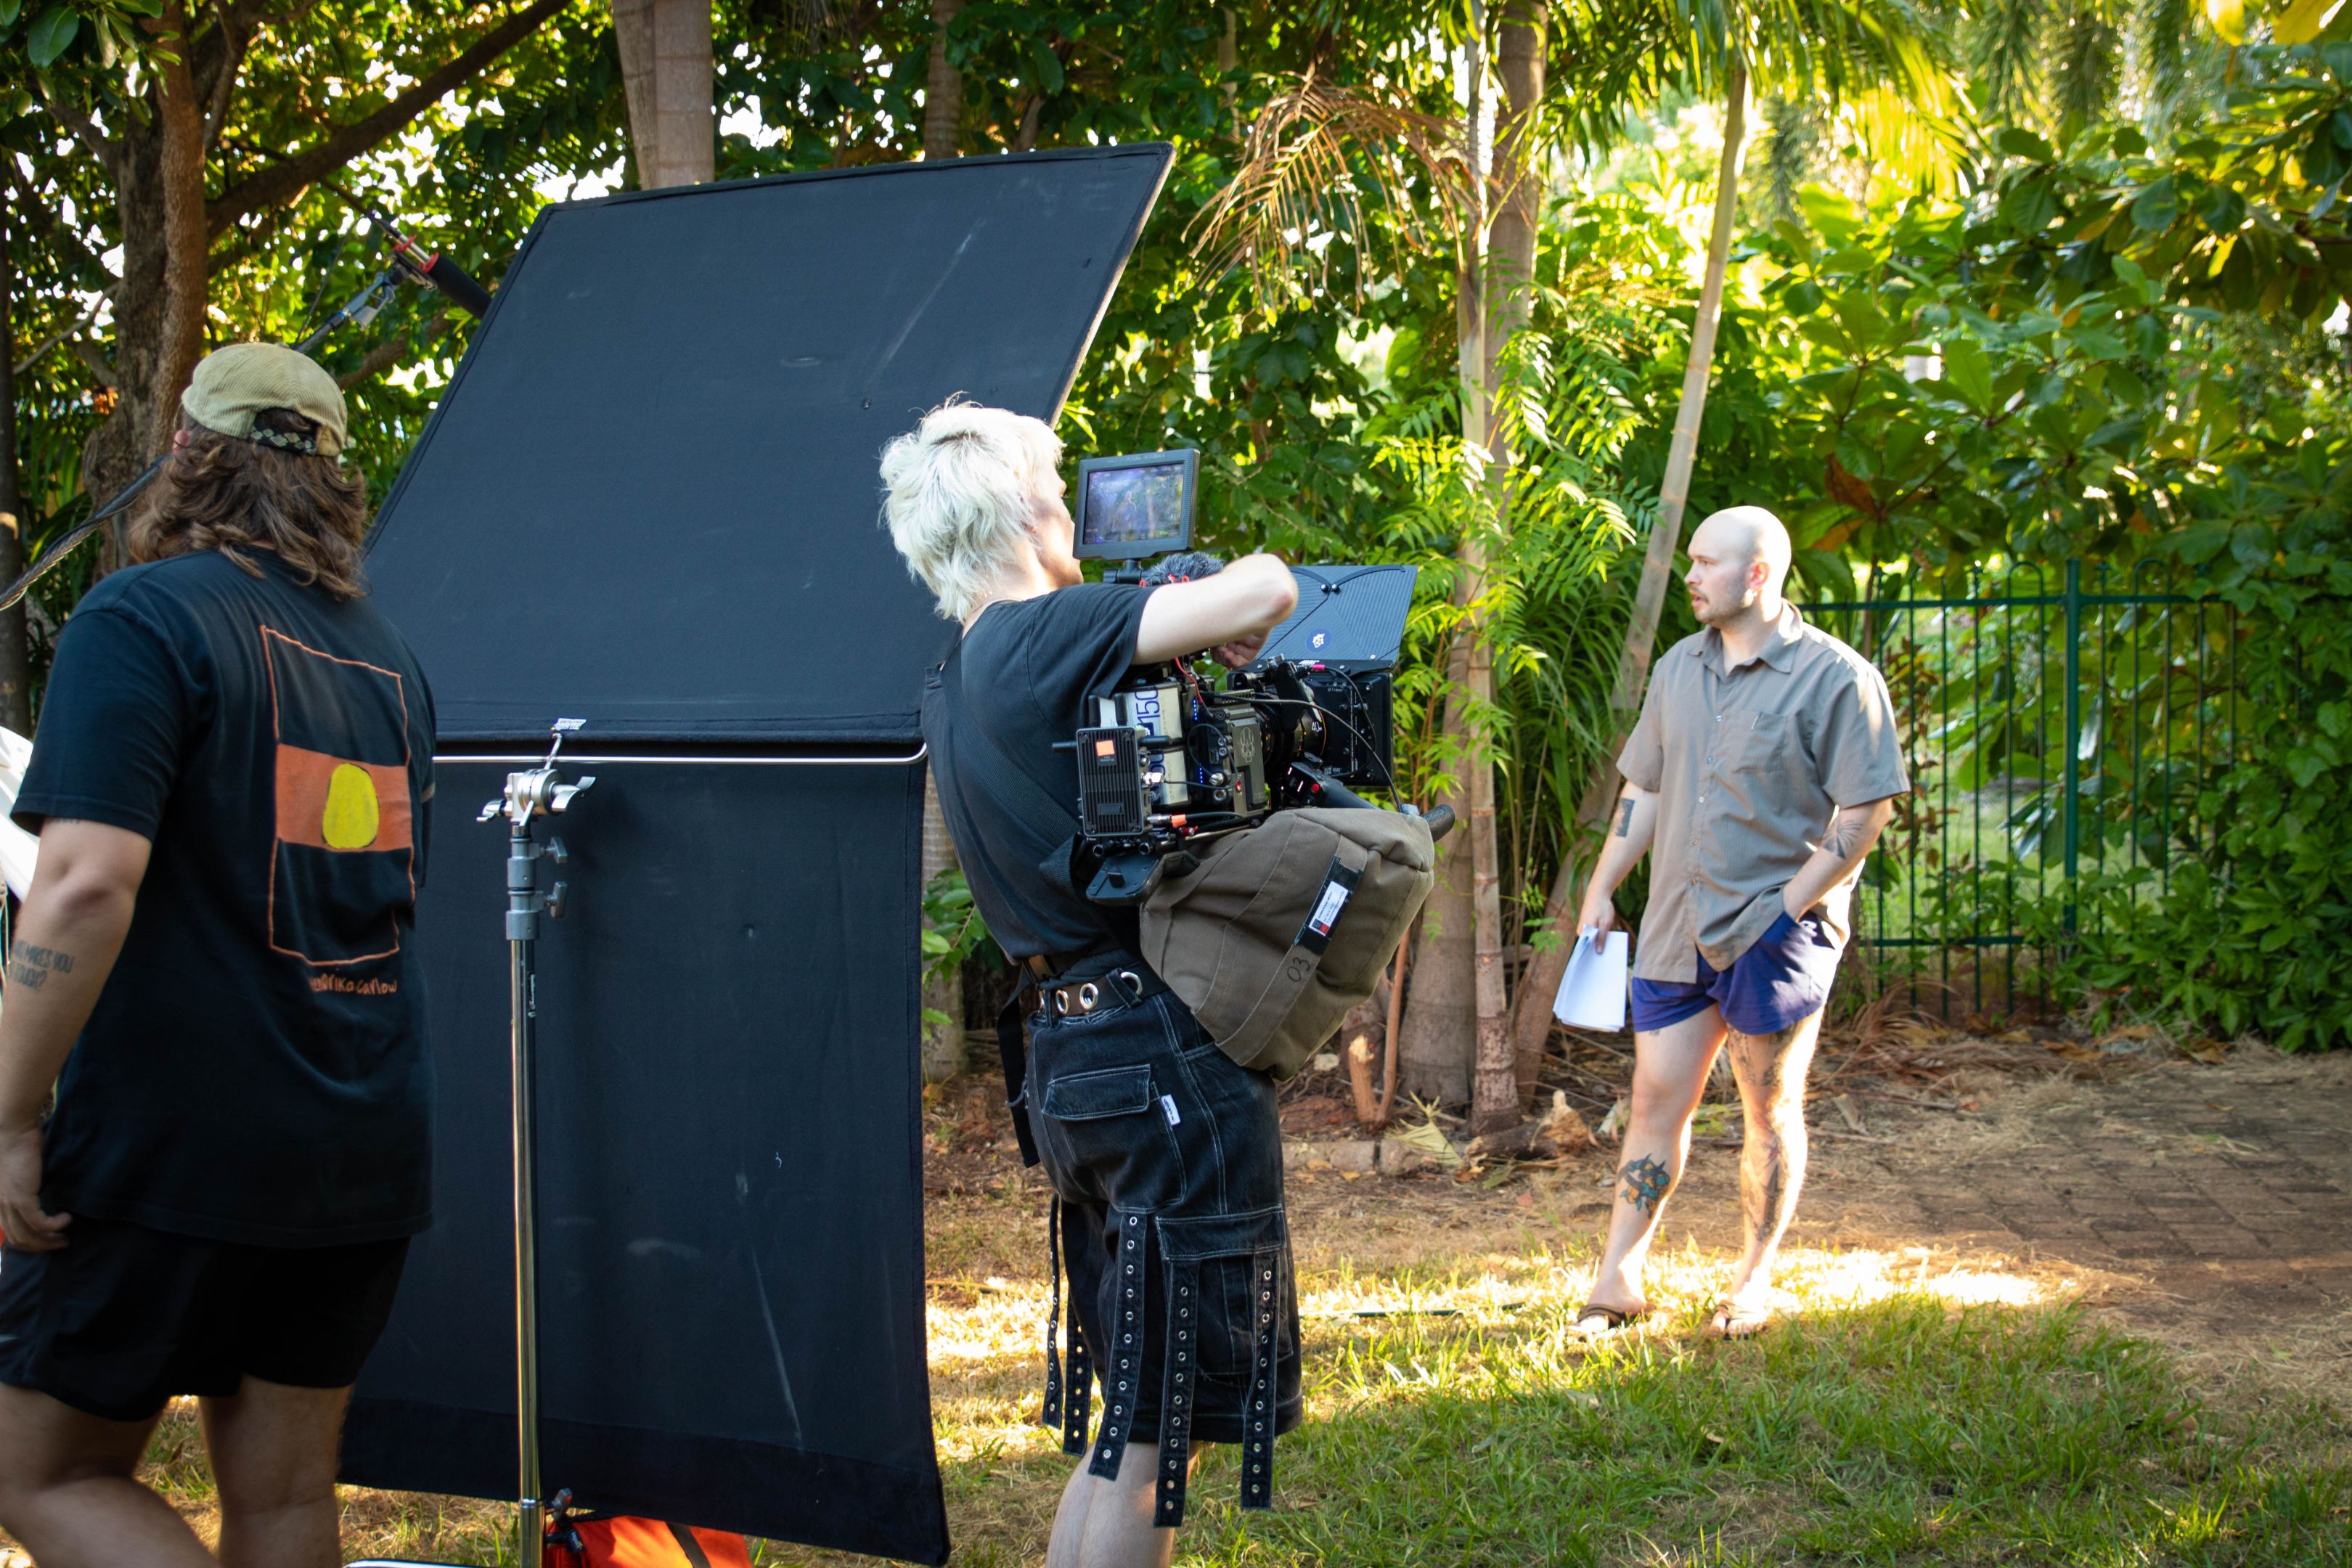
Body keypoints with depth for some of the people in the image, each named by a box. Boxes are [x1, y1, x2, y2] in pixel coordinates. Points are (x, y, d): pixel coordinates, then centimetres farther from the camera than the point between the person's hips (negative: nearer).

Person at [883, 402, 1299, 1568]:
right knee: (1156, 1432, -3)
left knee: (1132, 1420, 18)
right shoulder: (1045, 636, -13)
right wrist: (1226, 626, 1)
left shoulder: (948, 694, 14)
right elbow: (1265, 591, -22)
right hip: (1166, 1050, -9)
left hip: (1065, 1060, 9)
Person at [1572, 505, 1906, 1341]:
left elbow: (1867, 810, -11)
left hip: (1776, 936, -5)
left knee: (1771, 1112, 7)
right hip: (1676, 929, 5)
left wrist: (1789, 906, -15)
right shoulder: (1679, 669, 11)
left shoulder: (1835, 677, -9)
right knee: (1656, 1100, 6)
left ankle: (1754, 1281, 21)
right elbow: (1643, 789, 18)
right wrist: (1601, 891, 12)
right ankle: (1619, 1280, 12)